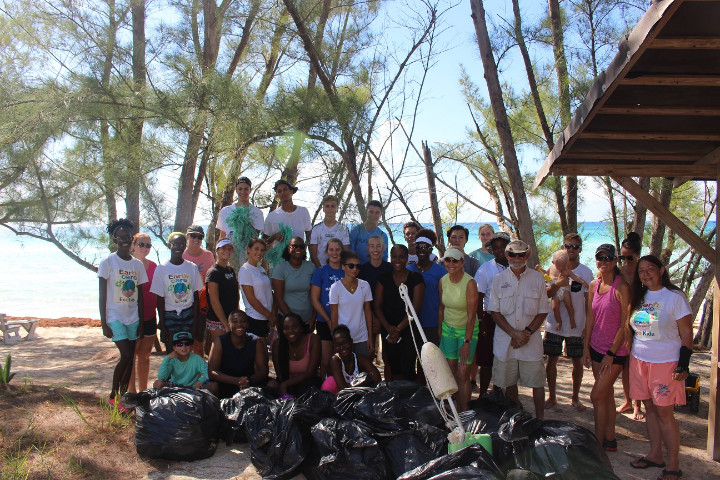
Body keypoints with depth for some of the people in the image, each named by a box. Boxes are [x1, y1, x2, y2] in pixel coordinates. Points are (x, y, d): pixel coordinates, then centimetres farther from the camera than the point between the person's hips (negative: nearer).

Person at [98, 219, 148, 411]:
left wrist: (141, 321, 6)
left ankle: (123, 394, 18)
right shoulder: (108, 262, -6)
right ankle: (113, 395, 6)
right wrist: (103, 323, -10)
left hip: (133, 317, 5)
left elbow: (140, 295, 10)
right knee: (125, 356, -12)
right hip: (115, 316, -5)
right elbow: (102, 295, -7)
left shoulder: (137, 264, 7)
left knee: (130, 358, 5)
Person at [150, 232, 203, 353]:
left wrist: (196, 321, 1)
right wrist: (162, 325, -5)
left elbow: (195, 297, 6)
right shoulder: (161, 269, -2)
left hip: (188, 314, 2)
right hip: (169, 315, -1)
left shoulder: (192, 267, 3)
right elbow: (160, 300, -1)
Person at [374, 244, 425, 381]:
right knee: (393, 368, 6)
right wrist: (388, 327, -12)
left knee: (407, 369, -7)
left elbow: (416, 307, -7)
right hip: (388, 332, 3)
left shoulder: (416, 278, -2)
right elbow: (377, 306, 3)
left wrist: (399, 329, -12)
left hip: (409, 330, -2)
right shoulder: (384, 278, 6)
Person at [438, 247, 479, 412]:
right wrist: (439, 330, 12)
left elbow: (471, 316, -18)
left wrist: (467, 342, -18)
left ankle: (464, 412, 6)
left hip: (467, 330, -5)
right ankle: (457, 409, 18)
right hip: (448, 329, 5)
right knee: (451, 372, 5)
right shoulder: (443, 281, -2)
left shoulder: (470, 283, -19)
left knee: (463, 374, -6)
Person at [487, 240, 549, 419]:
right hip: (505, 341, 1)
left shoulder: (537, 278, 2)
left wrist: (527, 332, -11)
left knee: (537, 382, 2)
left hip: (531, 341, -1)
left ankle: (539, 420, 17)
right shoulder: (499, 279, 3)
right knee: (509, 382, 10)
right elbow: (494, 312, 0)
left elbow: (543, 311, 3)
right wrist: (514, 333, -11)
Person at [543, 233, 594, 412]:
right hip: (554, 324, 0)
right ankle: (552, 396, 21)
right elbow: (546, 294, -8)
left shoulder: (586, 272, -2)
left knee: (577, 362, 8)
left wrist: (588, 325, -2)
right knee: (552, 360, 6)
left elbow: (588, 300, 1)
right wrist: (557, 284, -27)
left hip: (576, 326, 0)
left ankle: (575, 398, 25)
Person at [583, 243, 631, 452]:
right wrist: (586, 347, 6)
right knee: (606, 395, 14)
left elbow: (625, 325, -14)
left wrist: (611, 353, -14)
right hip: (596, 347, 6)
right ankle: (609, 440, 25)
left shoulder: (621, 286, -15)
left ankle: (598, 443, 9)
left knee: (597, 396, -5)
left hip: (615, 351, -6)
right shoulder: (594, 285, 5)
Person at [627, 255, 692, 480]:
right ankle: (655, 455, 23)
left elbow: (686, 334, -8)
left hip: (666, 363, -5)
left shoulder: (674, 297, -9)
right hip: (639, 361, 5)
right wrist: (632, 356, 15)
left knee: (664, 412, -3)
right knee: (649, 408, 11)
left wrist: (683, 365, -12)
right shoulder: (639, 297, 8)